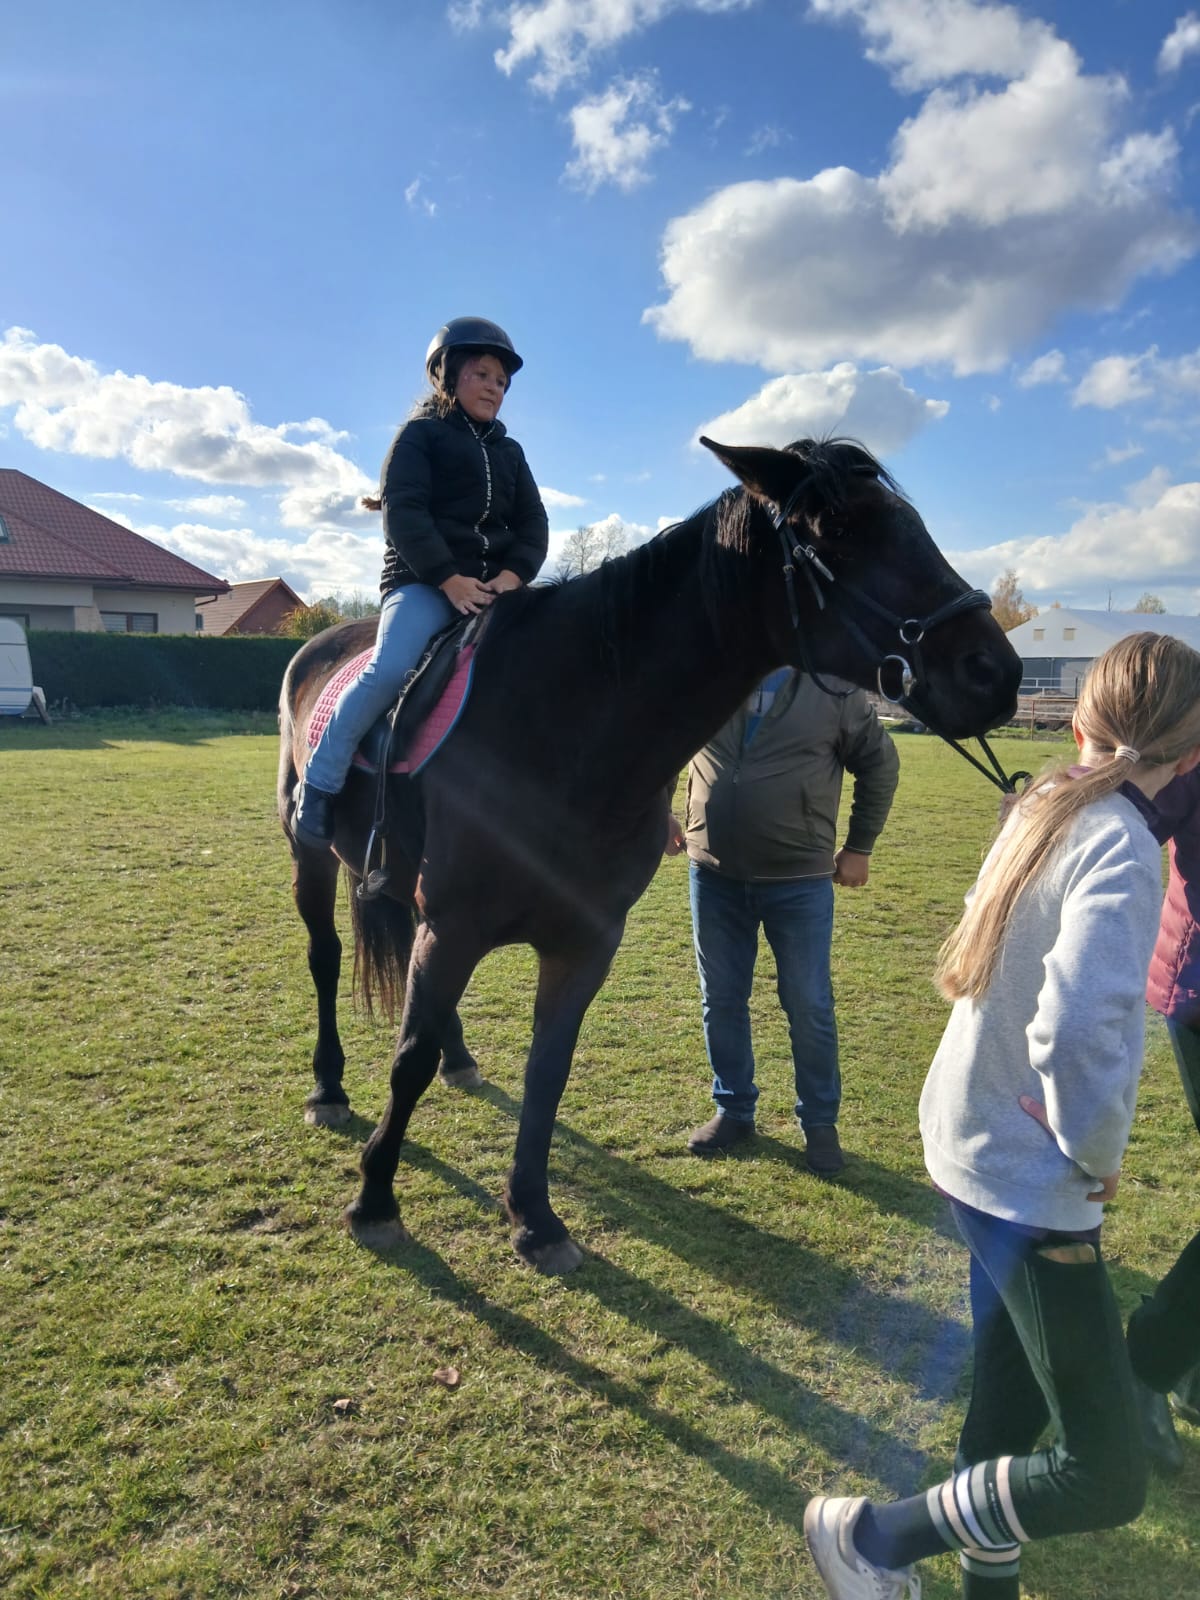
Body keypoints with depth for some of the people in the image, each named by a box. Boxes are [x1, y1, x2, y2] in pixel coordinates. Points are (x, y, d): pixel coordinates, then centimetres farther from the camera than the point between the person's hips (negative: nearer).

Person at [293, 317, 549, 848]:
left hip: (495, 586, 6)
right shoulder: (420, 434, 7)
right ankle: (318, 786, -15)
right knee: (390, 671, -27)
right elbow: (403, 511, -7)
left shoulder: (508, 451, 23)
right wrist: (449, 579, -18)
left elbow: (532, 523, 13)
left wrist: (512, 576, -8)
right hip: (422, 582, -5)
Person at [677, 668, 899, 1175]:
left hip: (800, 880, -2)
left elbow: (880, 764, 5)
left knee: (809, 1006, 6)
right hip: (713, 874, 3)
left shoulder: (835, 686, -6)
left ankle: (819, 1121, 25)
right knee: (720, 1000, 12)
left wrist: (859, 847, 5)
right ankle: (733, 1109, 31)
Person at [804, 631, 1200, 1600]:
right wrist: (1098, 1152, -16)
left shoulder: (1043, 812, 2)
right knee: (1106, 1479, 3)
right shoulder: (1121, 845, -23)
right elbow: (1080, 1029, -34)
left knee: (1012, 1396, 24)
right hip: (1030, 1178, -9)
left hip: (974, 1139, 9)